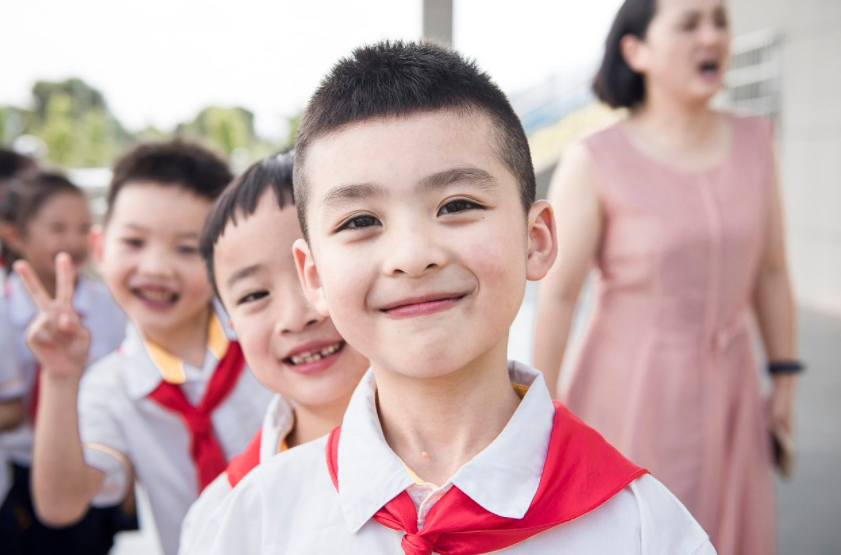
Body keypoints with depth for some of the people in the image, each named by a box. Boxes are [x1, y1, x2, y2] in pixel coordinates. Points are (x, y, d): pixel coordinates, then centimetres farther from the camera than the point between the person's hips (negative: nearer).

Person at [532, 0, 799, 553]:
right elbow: (556, 293, -13)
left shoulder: (752, 143, -1)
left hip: (720, 391, 5)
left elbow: (770, 269, 6)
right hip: (627, 390, -4)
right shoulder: (594, 161, -15)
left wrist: (786, 382, 7)